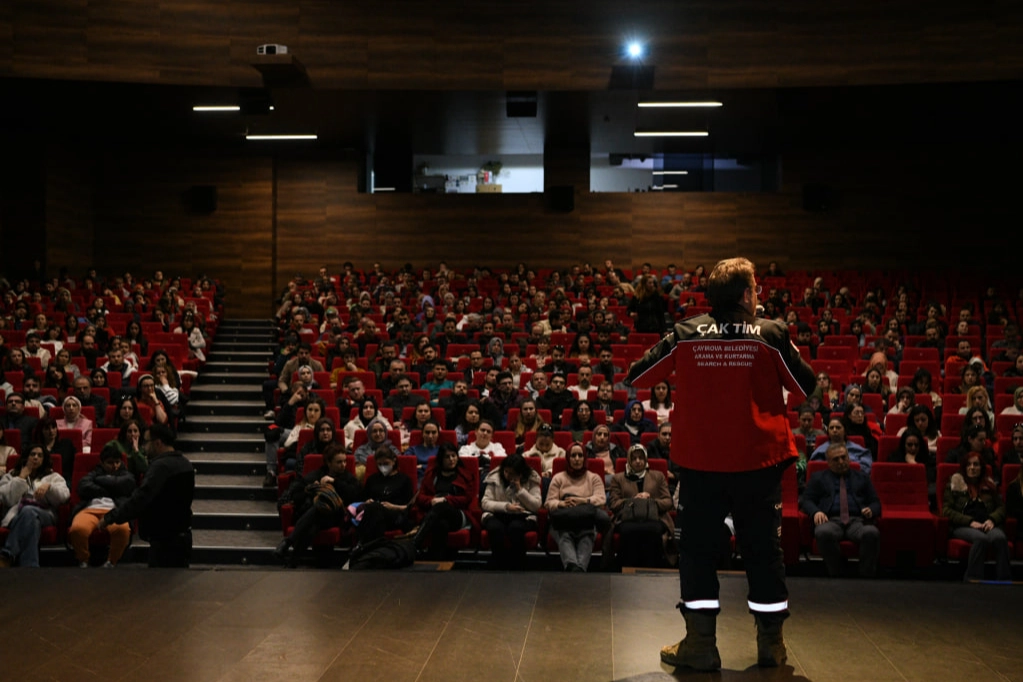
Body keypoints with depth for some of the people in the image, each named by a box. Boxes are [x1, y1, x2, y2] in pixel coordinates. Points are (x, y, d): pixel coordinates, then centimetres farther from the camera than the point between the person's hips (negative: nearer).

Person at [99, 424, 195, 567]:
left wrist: (110, 518, -18)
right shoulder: (184, 463, 10)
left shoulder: (161, 466, -19)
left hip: (165, 539, -9)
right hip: (181, 535, 9)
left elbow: (139, 499, -25)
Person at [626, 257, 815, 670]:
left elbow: (636, 377, 4)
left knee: (697, 549, 9)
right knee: (763, 550, 12)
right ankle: (771, 645, 21)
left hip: (700, 462, 0)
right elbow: (807, 387, 2)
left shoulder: (685, 335, -4)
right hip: (757, 462, 0)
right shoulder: (771, 334, -7)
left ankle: (700, 645, 11)